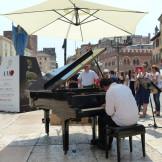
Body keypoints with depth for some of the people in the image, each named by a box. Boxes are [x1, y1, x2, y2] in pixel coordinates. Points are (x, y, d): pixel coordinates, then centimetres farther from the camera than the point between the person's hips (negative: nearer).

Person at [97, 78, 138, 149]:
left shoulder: (110, 91, -12)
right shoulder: (125, 86, 10)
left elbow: (109, 112, -12)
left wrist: (106, 106, 10)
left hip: (122, 121, -7)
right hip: (134, 119, 7)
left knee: (101, 118, 17)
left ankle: (104, 144, 29)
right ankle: (108, 142, 39)